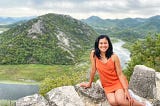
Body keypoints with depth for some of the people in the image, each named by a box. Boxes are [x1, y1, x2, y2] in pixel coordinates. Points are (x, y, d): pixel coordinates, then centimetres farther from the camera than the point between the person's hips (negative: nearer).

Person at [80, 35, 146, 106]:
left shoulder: (114, 57, -13)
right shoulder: (94, 54, -10)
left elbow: (120, 74, -10)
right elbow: (93, 70, 0)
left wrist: (126, 90, -16)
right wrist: (89, 84, 7)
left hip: (118, 82, -1)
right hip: (107, 86, 2)